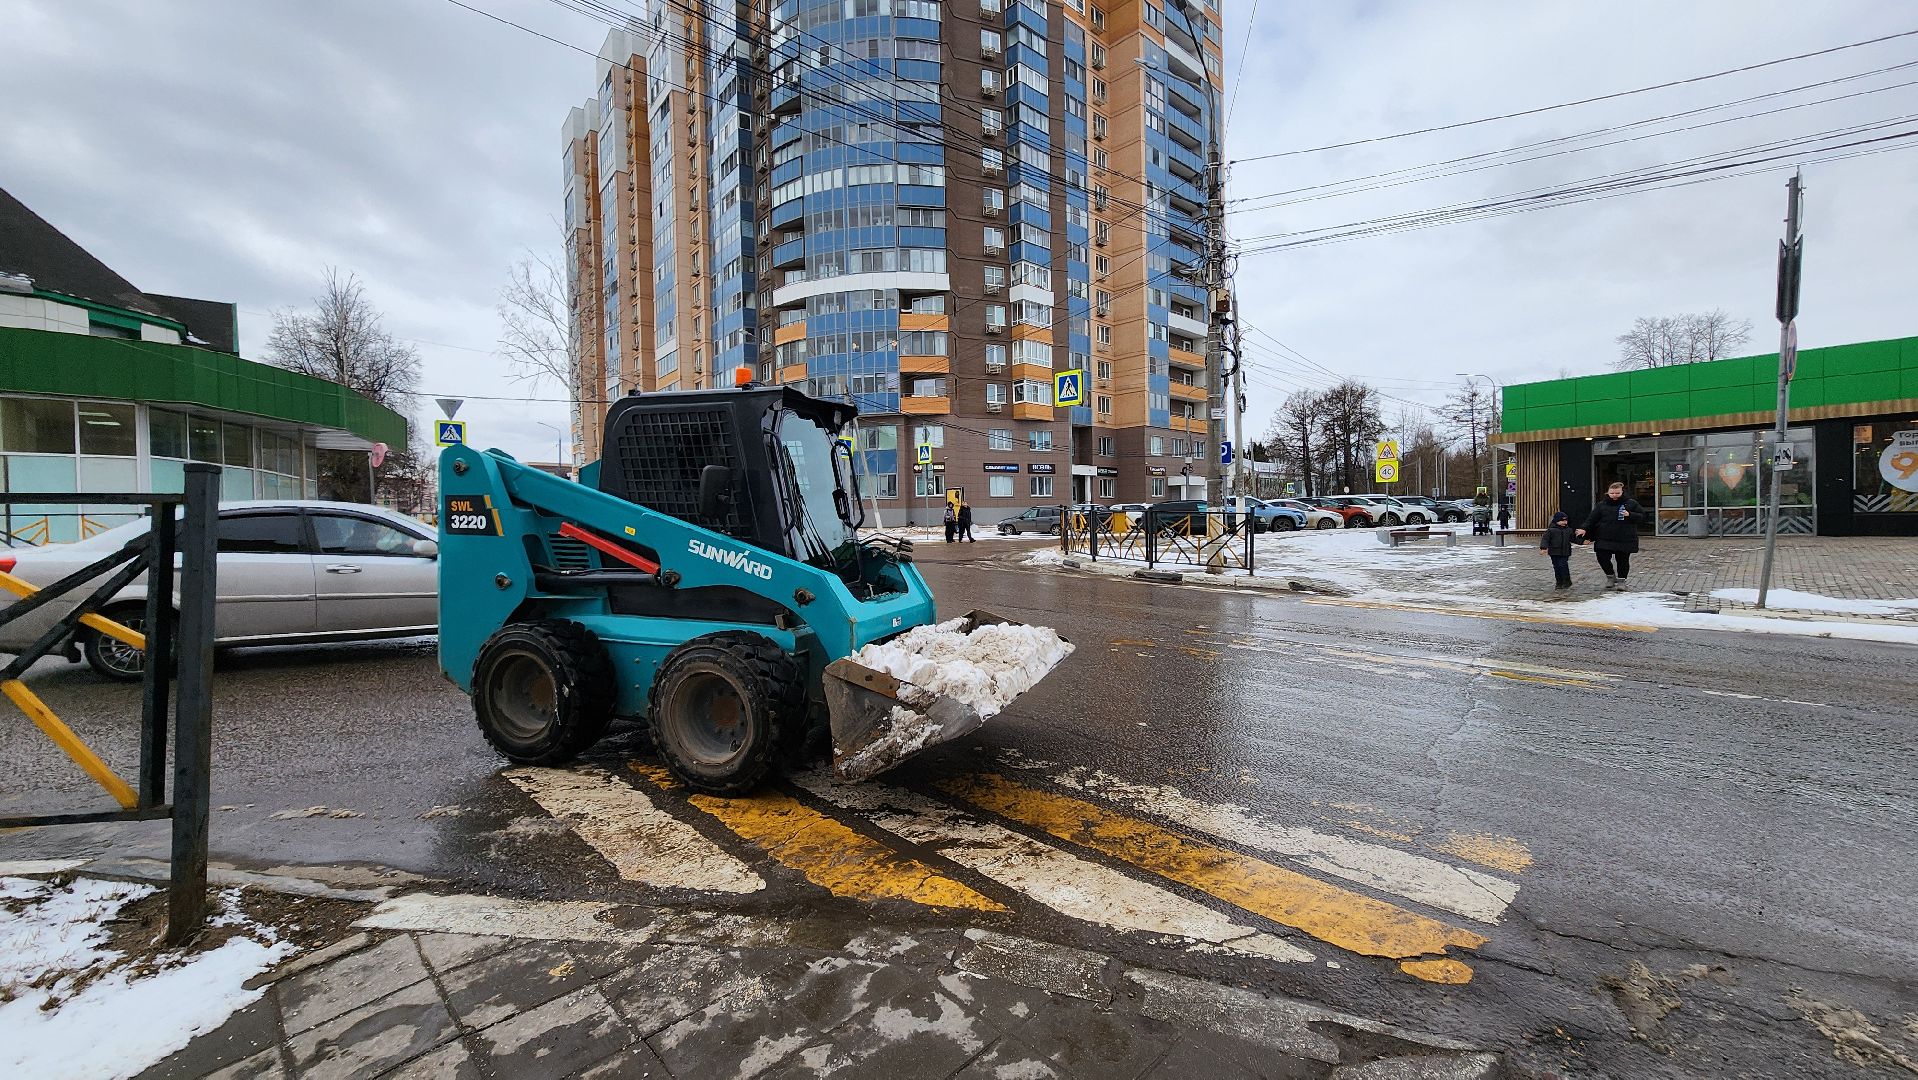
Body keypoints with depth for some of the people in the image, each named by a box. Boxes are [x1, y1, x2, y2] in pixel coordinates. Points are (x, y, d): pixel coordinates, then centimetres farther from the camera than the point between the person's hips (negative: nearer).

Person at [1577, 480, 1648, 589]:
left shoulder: (1631, 503, 4)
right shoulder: (1602, 505, 5)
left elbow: (1642, 516, 5)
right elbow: (1592, 518, 4)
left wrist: (1630, 515, -14)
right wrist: (1585, 529, -8)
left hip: (1625, 539, -1)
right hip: (1605, 539, 1)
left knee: (1622, 560, 7)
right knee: (1602, 558, -7)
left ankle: (1621, 580, 23)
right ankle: (1610, 576, 17)